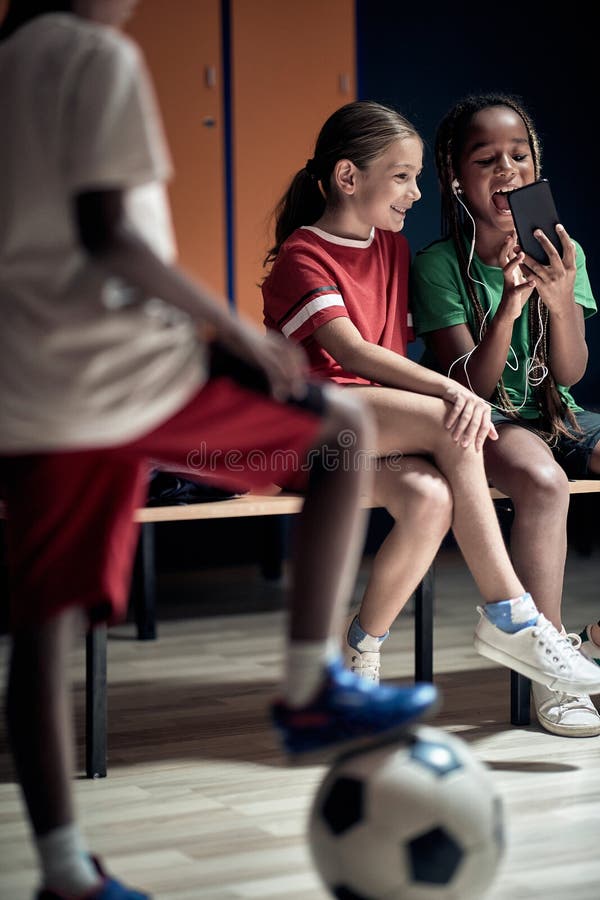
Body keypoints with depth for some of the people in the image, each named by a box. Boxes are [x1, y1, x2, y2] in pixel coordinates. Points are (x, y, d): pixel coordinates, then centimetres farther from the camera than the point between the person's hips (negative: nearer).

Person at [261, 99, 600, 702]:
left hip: (383, 420, 6)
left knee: (430, 499, -31)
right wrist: (448, 390, -33)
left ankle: (361, 652, -13)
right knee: (454, 427, -32)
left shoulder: (394, 249, 19)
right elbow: (351, 352, -22)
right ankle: (510, 617, -24)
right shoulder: (301, 255, -6)